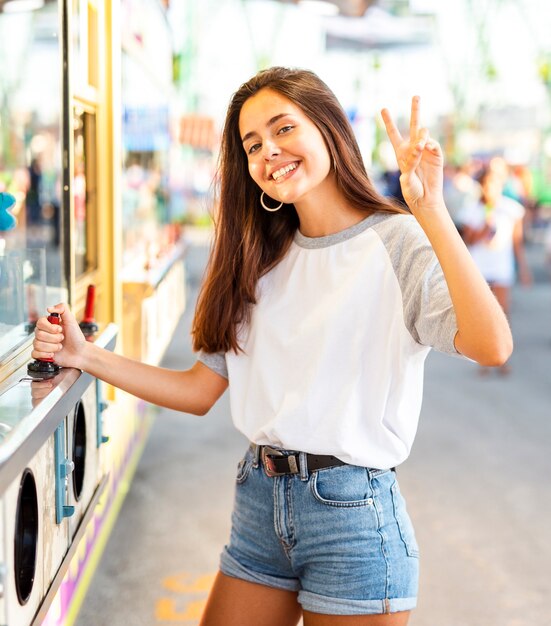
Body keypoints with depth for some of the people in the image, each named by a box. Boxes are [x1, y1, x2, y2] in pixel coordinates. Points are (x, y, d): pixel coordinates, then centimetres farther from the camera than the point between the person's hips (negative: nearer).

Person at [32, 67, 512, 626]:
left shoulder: (397, 243, -9)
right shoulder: (260, 263, 10)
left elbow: (491, 347, -26)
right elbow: (201, 391, 9)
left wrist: (430, 211, -30)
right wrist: (85, 356, 1)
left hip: (352, 511, -5)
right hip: (259, 503, 6)